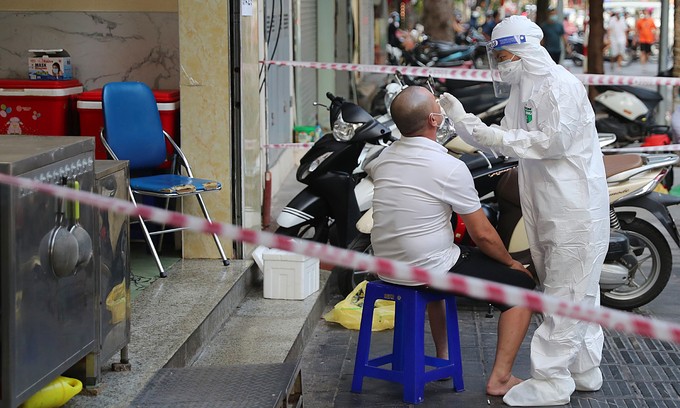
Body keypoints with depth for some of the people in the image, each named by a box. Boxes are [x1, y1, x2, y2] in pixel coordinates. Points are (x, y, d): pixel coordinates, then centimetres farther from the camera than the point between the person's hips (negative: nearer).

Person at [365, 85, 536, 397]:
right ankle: (500, 379, 1)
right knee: (522, 285, 6)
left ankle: (443, 357, 44)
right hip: (429, 271, -7)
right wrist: (511, 263, 7)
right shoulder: (450, 168, -18)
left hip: (386, 267, 7)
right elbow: (482, 235, -11)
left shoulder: (383, 158, 0)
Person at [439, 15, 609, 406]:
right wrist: (464, 120, 0)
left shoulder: (559, 84, -14)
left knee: (565, 295, -6)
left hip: (575, 208, -10)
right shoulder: (523, 89, 16)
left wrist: (501, 138, -19)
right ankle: (584, 370, 26)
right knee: (576, 292, 17)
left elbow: (555, 140, -22)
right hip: (547, 208, 10)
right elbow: (506, 140, 12)